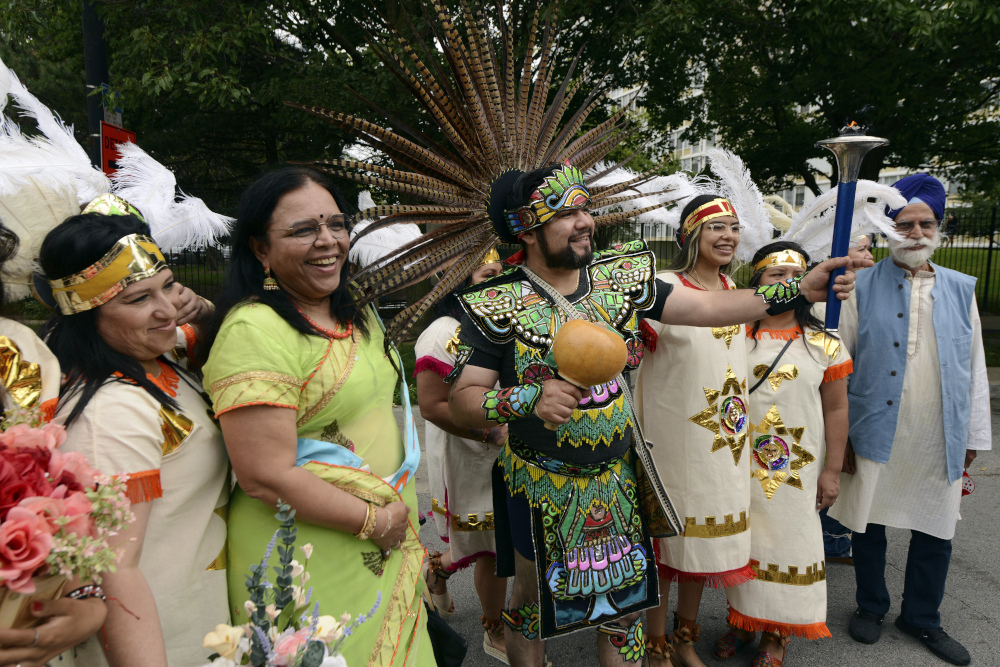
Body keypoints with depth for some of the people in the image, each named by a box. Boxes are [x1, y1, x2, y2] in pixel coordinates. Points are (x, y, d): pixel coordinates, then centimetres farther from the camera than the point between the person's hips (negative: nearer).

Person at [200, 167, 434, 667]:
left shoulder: (353, 316, 7)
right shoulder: (256, 331, -21)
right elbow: (265, 479, -25)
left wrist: (401, 518, 9)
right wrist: (375, 521, -15)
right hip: (309, 567, -8)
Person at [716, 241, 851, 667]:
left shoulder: (823, 342, 0)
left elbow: (836, 410, 2)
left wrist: (832, 470, 0)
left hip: (797, 469, 0)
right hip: (740, 465, 0)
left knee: (790, 543, 10)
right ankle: (742, 619, 32)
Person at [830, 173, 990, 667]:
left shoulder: (961, 289, 8)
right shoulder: (862, 288, -4)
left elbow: (975, 367, 10)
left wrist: (974, 435, 8)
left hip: (940, 440, 3)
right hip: (874, 434, -3)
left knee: (935, 531, 14)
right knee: (869, 524, 10)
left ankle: (921, 618, 35)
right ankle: (871, 607, 33)